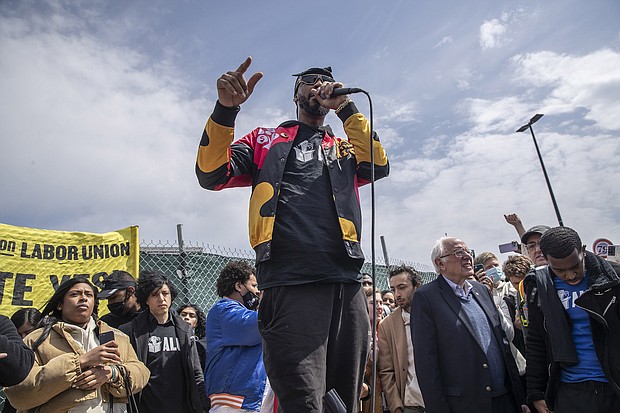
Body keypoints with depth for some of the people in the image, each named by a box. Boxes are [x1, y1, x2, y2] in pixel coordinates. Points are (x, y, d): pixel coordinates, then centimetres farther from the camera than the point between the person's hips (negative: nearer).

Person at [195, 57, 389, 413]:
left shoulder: (345, 148, 26)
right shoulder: (265, 140, 20)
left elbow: (379, 166, 4)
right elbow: (211, 175, 6)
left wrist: (347, 108, 3)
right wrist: (226, 108, -7)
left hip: (346, 280, 4)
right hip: (290, 281, -3)